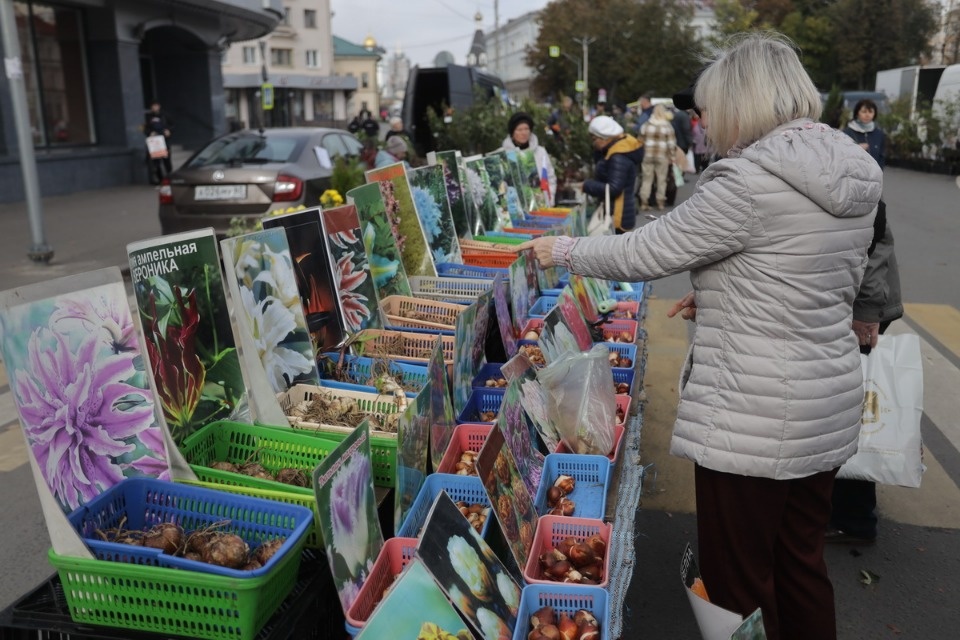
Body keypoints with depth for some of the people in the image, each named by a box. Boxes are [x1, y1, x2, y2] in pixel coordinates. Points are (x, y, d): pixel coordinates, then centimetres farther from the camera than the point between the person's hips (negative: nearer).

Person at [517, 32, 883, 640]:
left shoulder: (749, 179, -19)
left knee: (737, 584, 9)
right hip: (830, 405, 9)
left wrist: (563, 249, 3)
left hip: (753, 416, -9)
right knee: (801, 563, 23)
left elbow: (642, 253, -13)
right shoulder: (855, 172, 7)